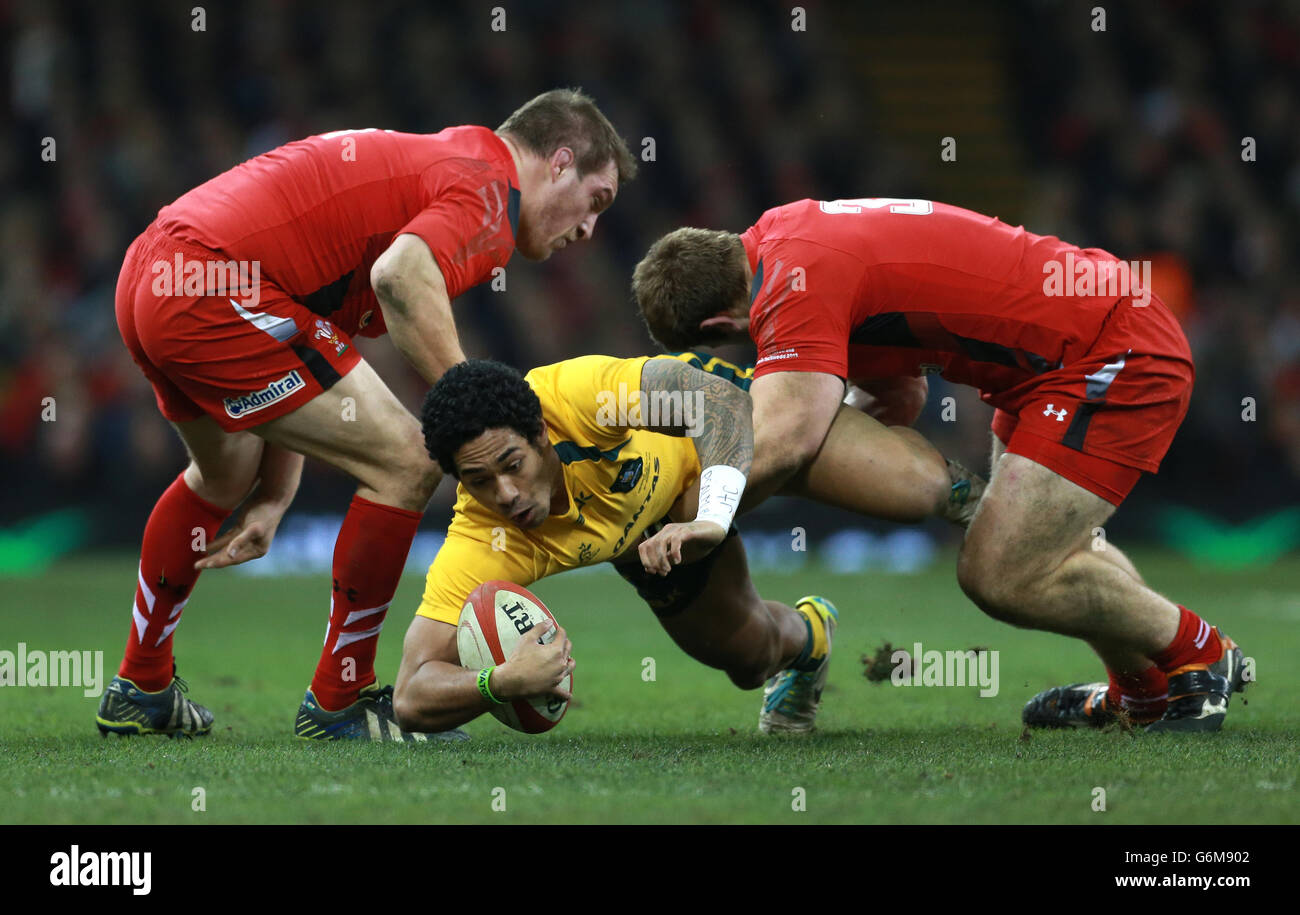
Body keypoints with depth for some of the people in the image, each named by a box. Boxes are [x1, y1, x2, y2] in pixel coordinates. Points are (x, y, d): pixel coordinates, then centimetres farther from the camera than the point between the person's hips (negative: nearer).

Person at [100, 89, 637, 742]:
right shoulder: (489, 188, -4)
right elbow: (401, 276, -28)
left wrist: (273, 497, 22)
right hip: (218, 289, -11)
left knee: (225, 476, 35)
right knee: (405, 464, -5)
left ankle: (139, 689, 46)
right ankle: (339, 704, 7)